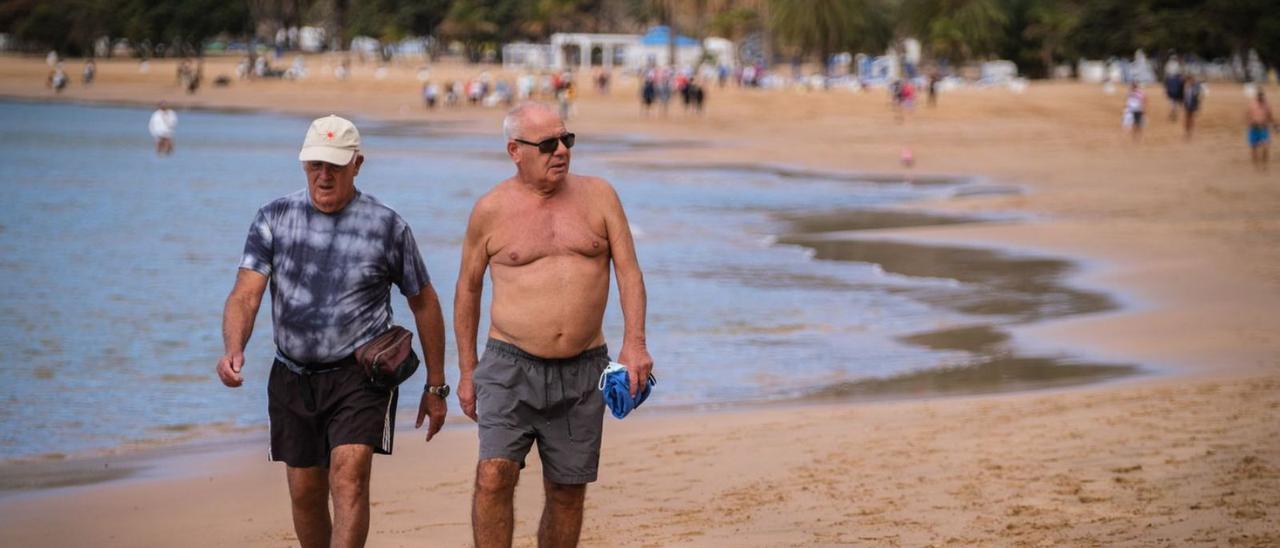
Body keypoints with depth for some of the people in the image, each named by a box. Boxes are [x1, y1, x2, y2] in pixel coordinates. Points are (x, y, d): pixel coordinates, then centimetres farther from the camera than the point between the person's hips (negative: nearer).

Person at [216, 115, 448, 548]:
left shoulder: (387, 227, -3)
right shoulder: (274, 219, 1)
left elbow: (424, 303, 7)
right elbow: (245, 294, -8)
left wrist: (436, 386, 9)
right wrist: (233, 350, -28)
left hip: (360, 372, -3)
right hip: (293, 377, 3)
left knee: (349, 477, -20)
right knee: (305, 493, 10)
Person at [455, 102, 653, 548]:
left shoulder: (598, 196, 5)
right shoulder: (491, 210, 1)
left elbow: (628, 272, 1)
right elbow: (468, 288, 11)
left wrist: (634, 342, -14)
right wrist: (466, 370, 9)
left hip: (582, 371, 2)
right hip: (510, 365, -2)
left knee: (568, 492, 8)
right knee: (494, 476, -19)